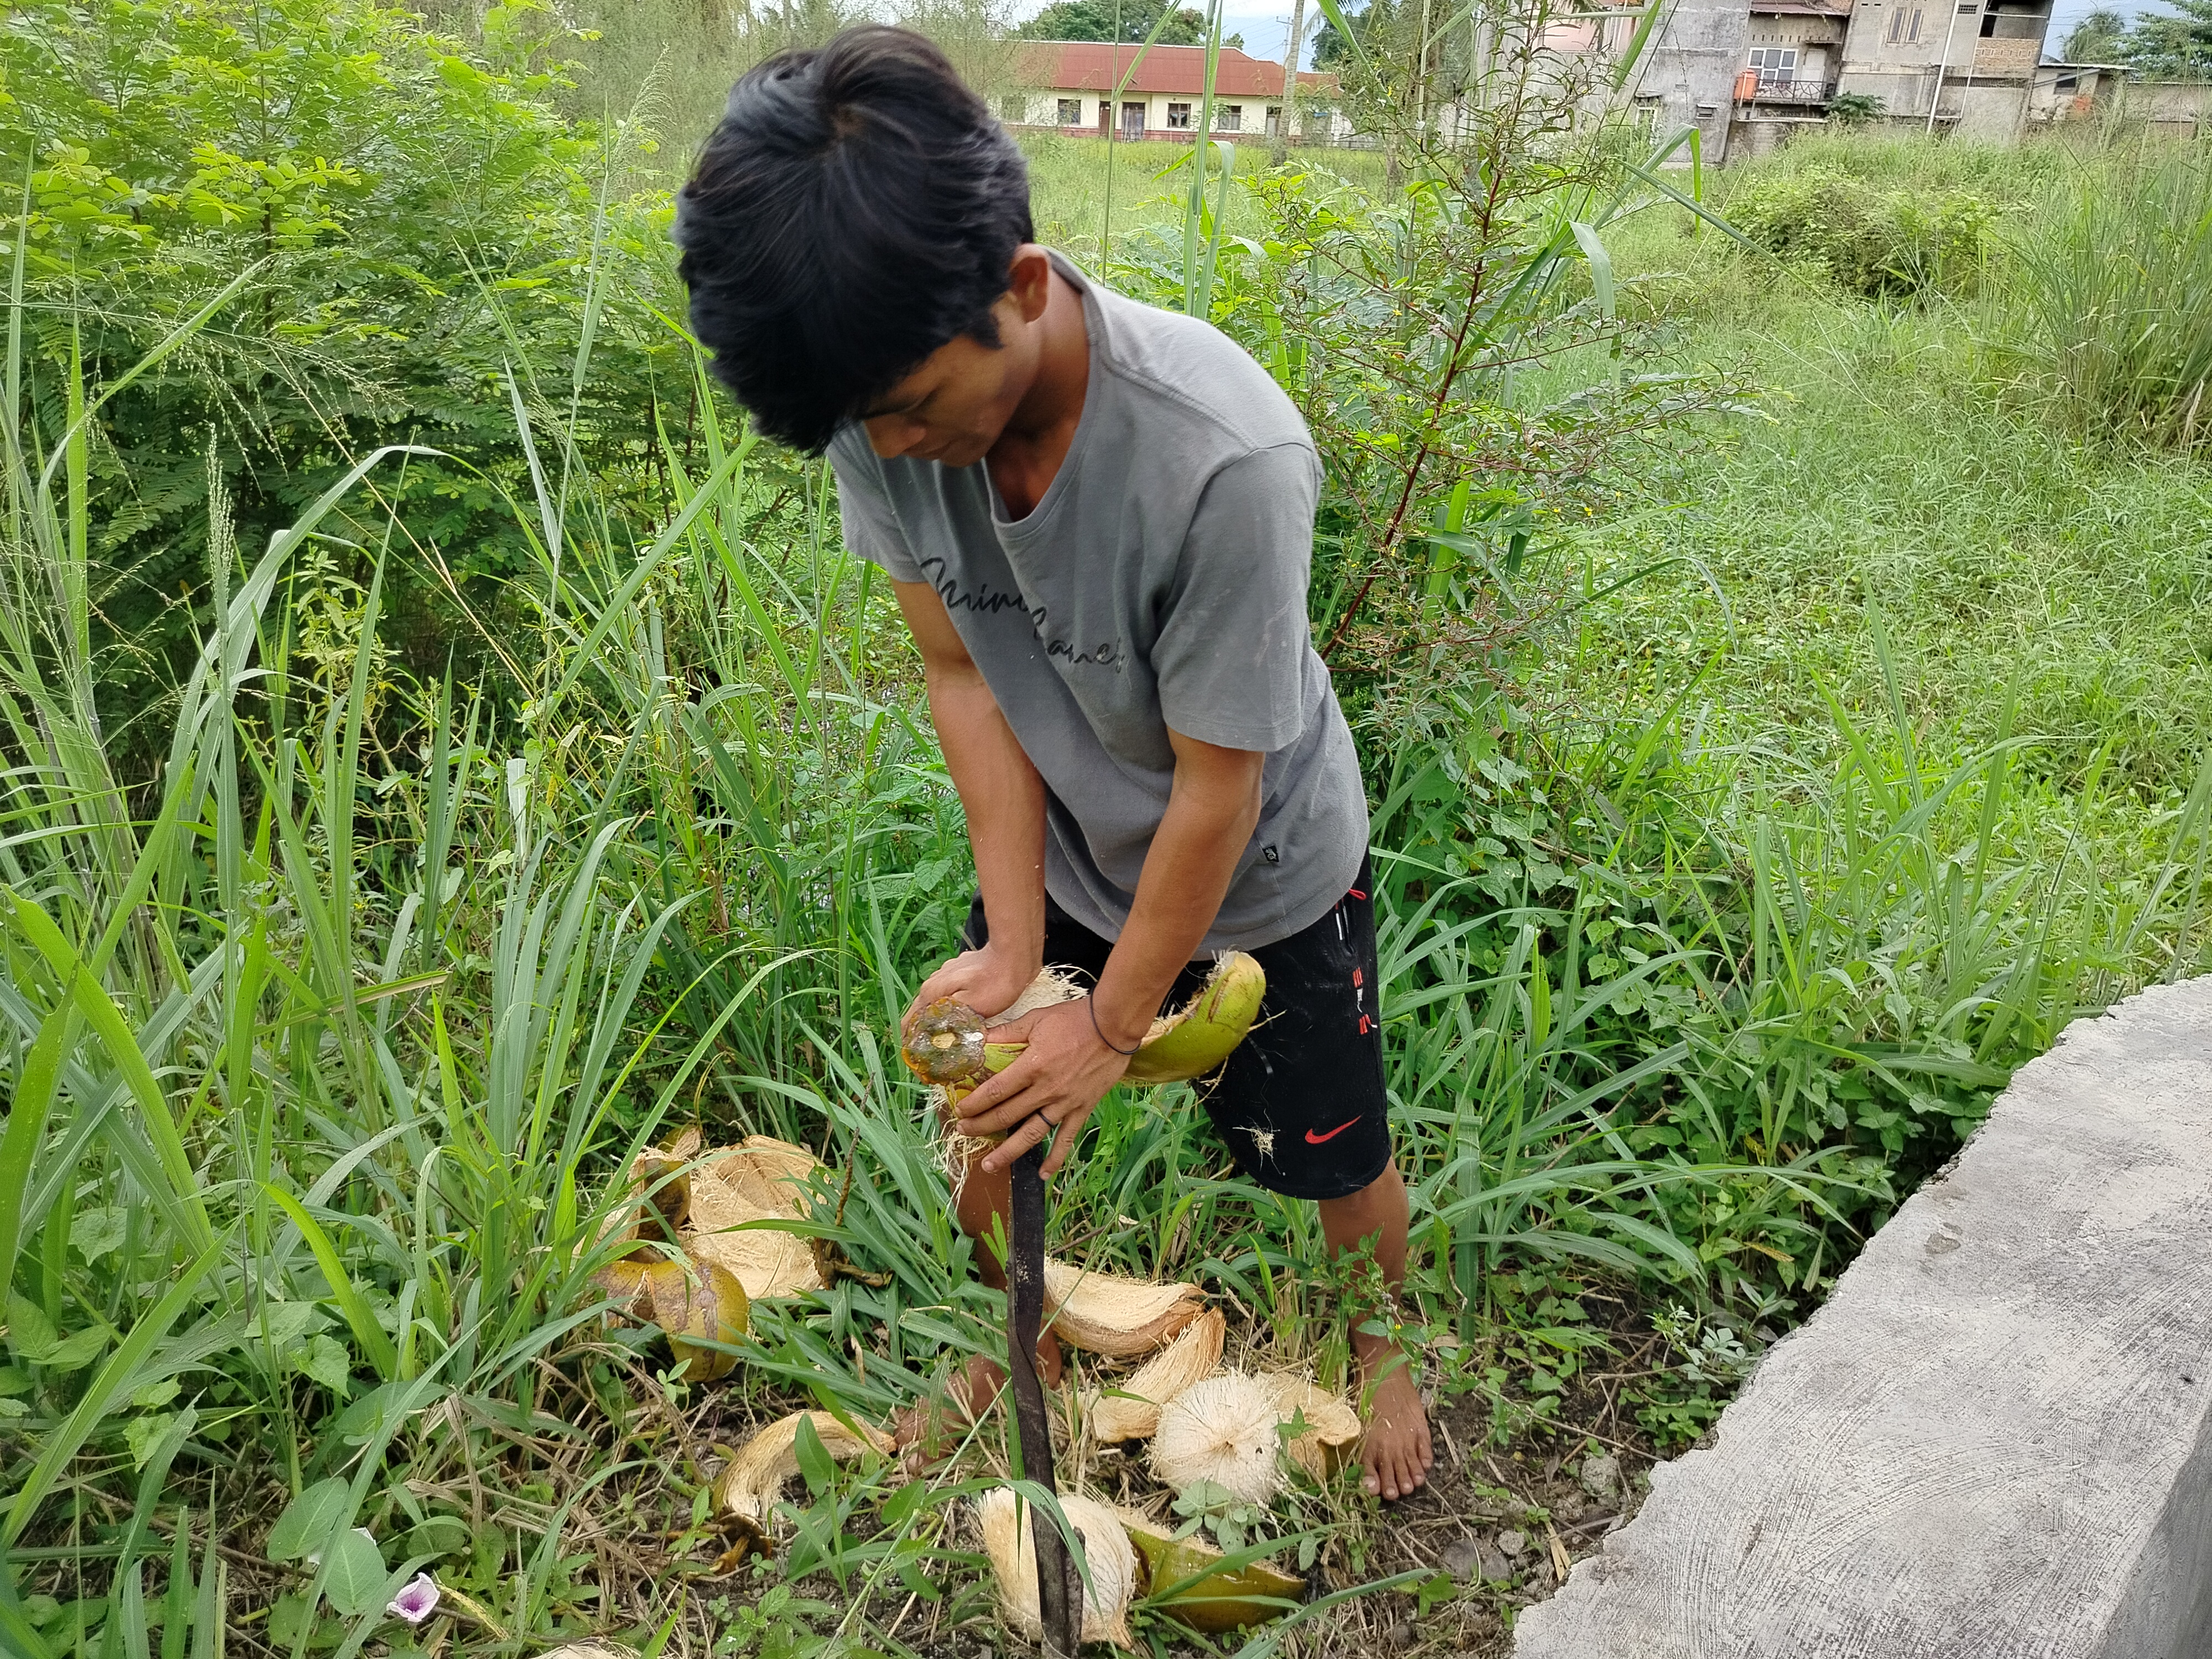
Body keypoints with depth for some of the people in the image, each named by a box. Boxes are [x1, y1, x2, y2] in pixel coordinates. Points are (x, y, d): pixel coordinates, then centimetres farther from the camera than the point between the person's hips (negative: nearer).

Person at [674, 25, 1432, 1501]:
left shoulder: (1224, 457, -39)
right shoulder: (882, 403, -24)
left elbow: (1216, 789, -27)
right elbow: (963, 672, -13)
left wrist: (1115, 1022, -16)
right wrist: (1016, 945, -15)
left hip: (1262, 881, -3)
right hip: (1056, 856, 4)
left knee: (1336, 1160, 15)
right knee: (995, 1131, 16)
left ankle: (1375, 1343, 50)